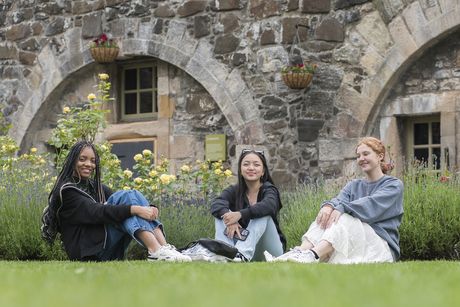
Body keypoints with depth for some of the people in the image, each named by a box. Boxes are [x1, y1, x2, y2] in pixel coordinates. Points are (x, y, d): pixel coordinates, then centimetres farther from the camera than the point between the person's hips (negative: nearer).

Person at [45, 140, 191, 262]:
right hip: (89, 253, -7)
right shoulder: (66, 191, -3)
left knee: (132, 195, -9)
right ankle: (156, 251, -37)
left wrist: (148, 208, -15)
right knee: (124, 196, -20)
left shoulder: (95, 186, 22)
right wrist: (135, 209, -30)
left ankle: (163, 247, -27)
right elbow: (97, 212, -19)